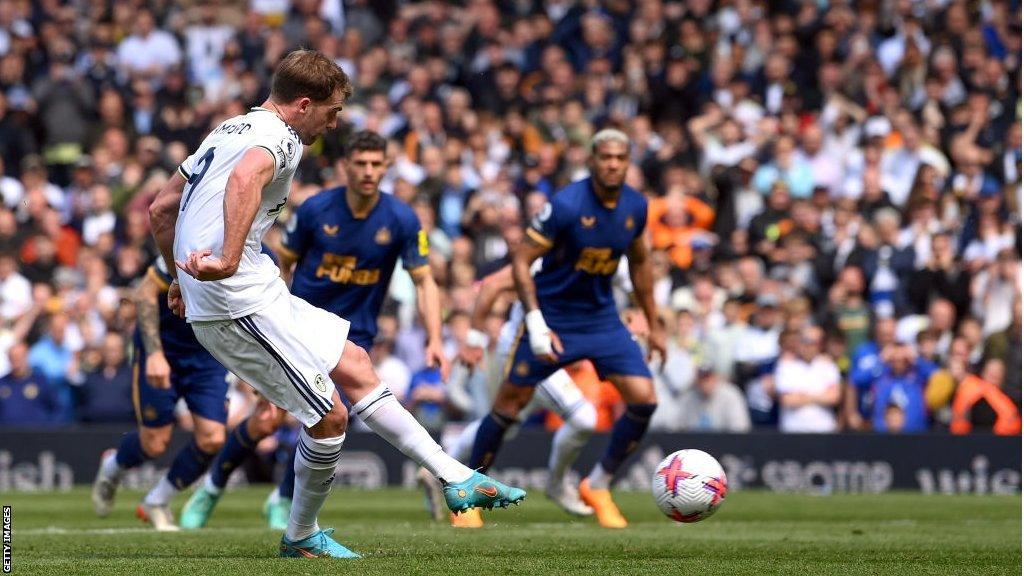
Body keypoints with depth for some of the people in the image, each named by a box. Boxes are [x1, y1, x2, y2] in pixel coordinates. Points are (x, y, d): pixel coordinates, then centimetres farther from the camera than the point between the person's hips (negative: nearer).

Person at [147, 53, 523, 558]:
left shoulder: (226, 132, 20)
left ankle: (456, 479, 16)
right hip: (241, 304, -10)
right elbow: (244, 180, -35)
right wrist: (227, 262, -44)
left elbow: (161, 209, 26)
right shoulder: (278, 137, -10)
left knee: (353, 364, 14)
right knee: (329, 417, -4)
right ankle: (301, 538, 16)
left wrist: (183, 279, 35)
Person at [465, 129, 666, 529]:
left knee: (644, 400, -9)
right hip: (552, 317, -5)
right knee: (509, 405, 0)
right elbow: (521, 261, -18)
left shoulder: (635, 207, -4)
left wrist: (653, 325, 16)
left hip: (602, 319, 5)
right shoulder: (565, 205, -21)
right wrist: (536, 323, -25)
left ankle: (598, 486, 9)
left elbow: (639, 264, 14)